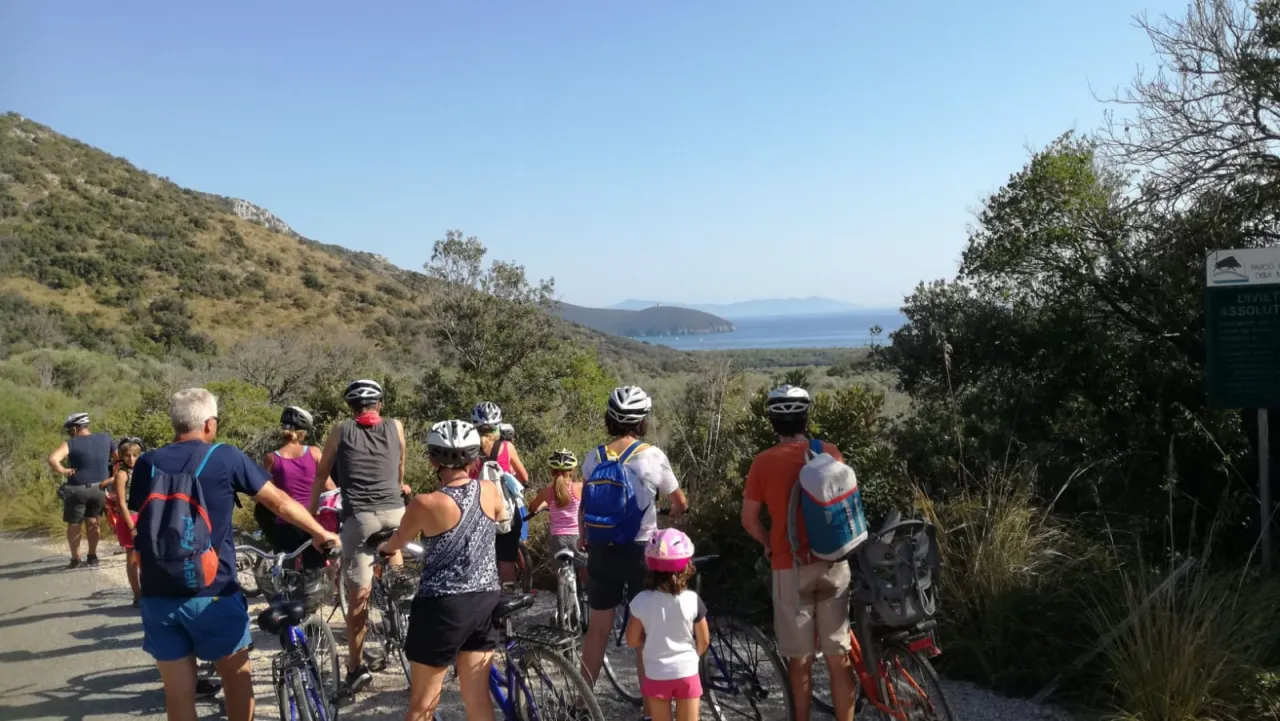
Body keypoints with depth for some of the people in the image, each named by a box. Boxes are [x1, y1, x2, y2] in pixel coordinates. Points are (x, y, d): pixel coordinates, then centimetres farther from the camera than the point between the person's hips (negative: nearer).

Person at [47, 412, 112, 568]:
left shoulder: (71, 444, -9)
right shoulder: (105, 438, 3)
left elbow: (52, 459, -25)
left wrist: (64, 471, -11)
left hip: (77, 490, -4)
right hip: (99, 489, 4)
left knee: (74, 524, 12)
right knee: (92, 522, 19)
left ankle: (75, 559, 19)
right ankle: (92, 556, 24)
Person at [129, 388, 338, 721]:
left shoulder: (147, 463, 4)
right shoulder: (226, 457, -6)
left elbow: (139, 521, 15)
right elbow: (280, 502, -2)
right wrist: (321, 533, 12)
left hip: (158, 596, 3)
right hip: (213, 595, -3)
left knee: (178, 691, 11)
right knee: (236, 675, 18)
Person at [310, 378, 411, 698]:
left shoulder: (341, 431, 12)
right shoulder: (396, 427, 15)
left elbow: (321, 476, 15)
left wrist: (311, 513, 24)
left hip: (359, 517, -1)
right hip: (394, 512, 2)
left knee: (359, 594, 2)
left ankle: (356, 667, 3)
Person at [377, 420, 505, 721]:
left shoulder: (426, 504, -15)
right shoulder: (491, 491, -4)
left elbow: (395, 544, 4)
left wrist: (382, 548, 28)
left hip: (443, 606, -4)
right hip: (485, 602, 4)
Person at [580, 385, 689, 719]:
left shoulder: (594, 458, -1)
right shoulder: (653, 456, -9)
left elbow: (584, 508, 6)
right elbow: (681, 503, 2)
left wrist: (584, 541, 24)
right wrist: (671, 515, 25)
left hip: (602, 550, 3)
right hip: (640, 550, -3)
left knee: (597, 627, 15)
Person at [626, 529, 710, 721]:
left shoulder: (642, 601, -13)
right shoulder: (692, 600, -13)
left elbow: (632, 640, -5)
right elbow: (704, 641, -4)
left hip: (656, 675, 0)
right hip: (687, 673, 0)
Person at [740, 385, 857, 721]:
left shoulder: (764, 462, -5)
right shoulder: (830, 453, 0)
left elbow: (749, 519, -2)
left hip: (791, 567, -2)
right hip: (833, 563, 2)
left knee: (800, 659, 8)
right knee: (838, 657, 9)